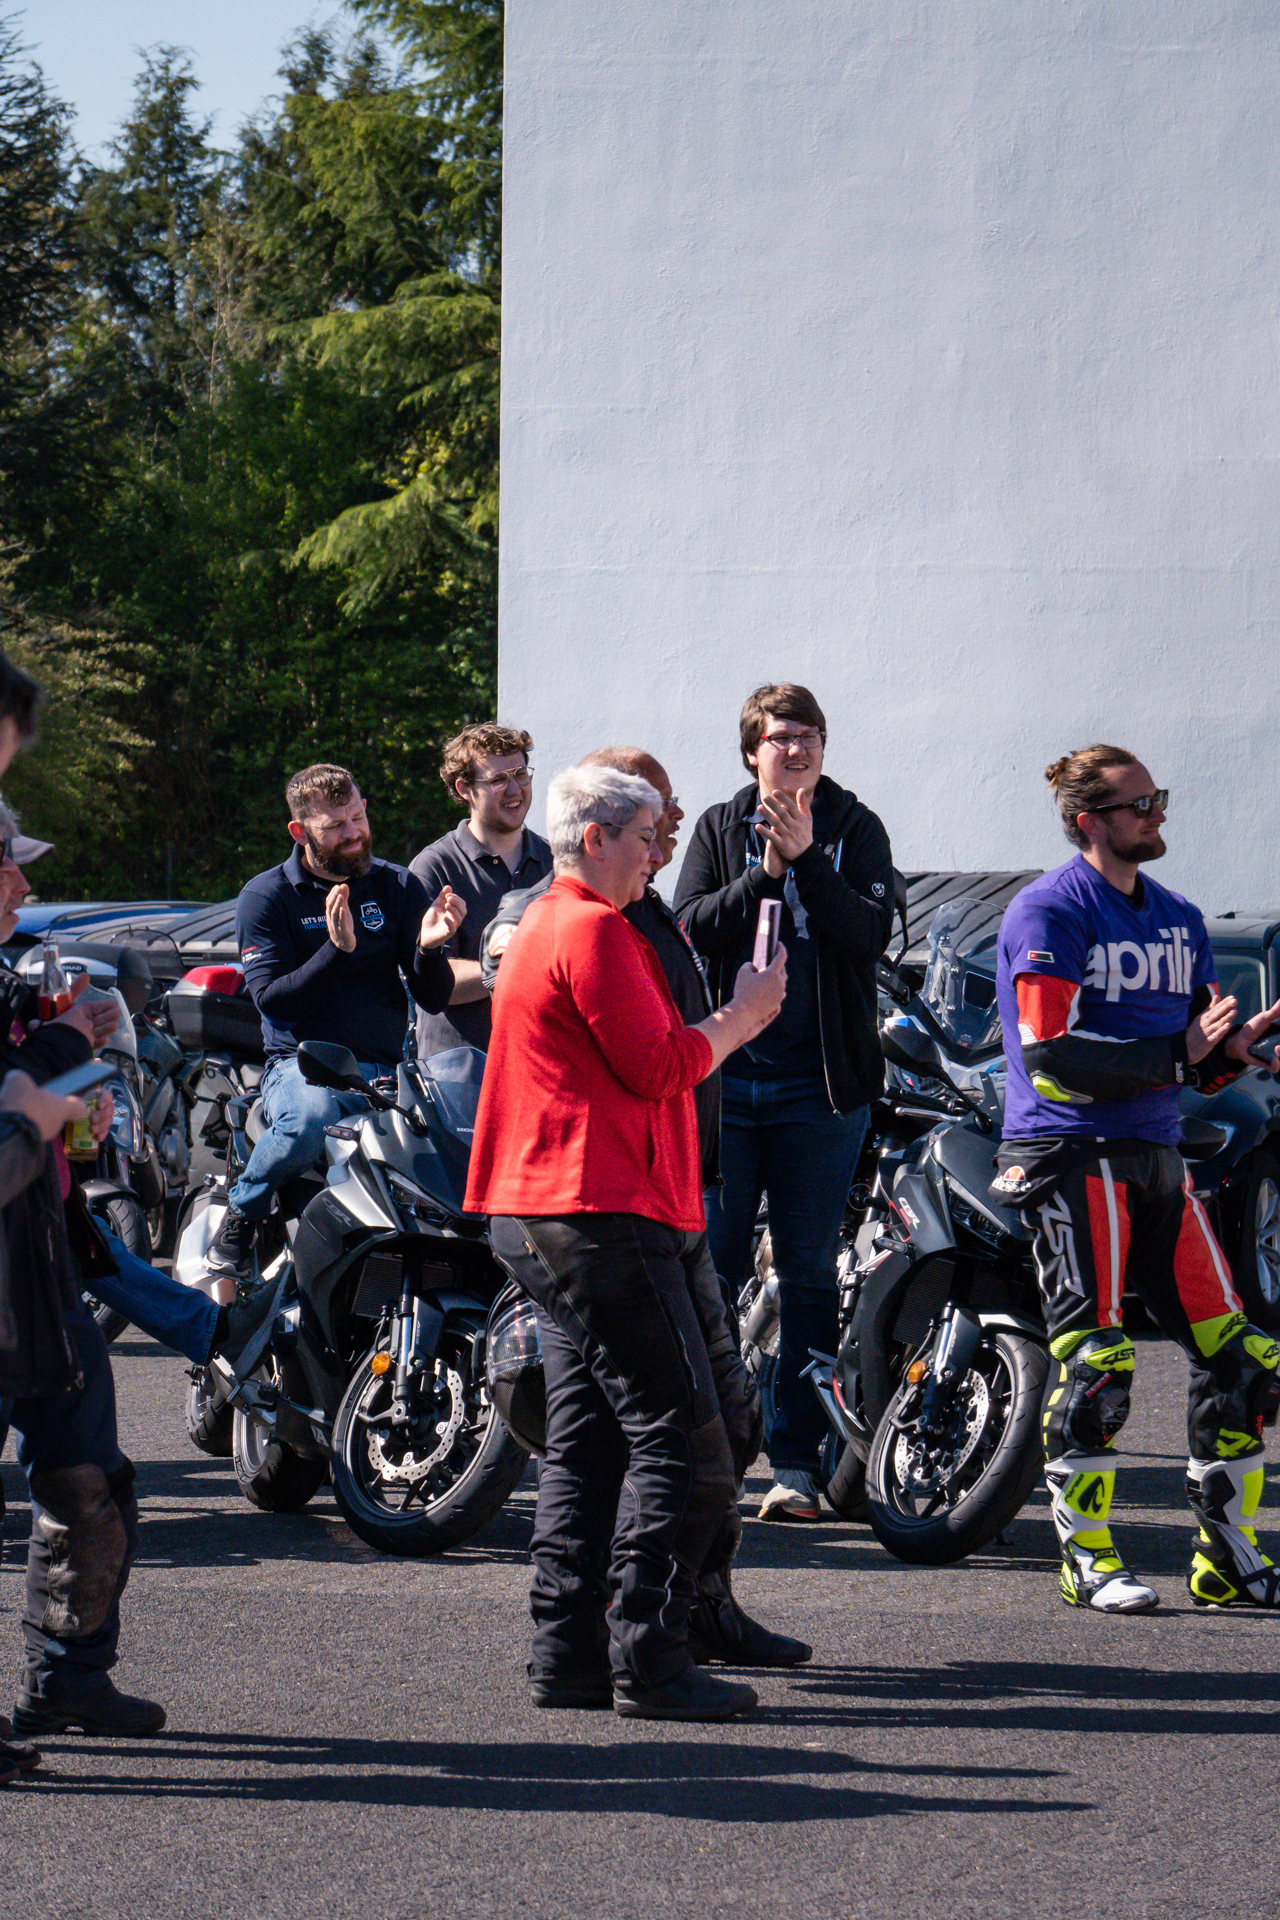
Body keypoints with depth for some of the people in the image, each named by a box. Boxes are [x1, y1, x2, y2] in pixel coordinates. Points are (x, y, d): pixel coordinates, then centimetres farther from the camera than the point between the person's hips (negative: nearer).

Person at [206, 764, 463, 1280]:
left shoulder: (397, 887, 12)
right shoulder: (265, 897, 3)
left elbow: (434, 999, 9)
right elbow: (271, 997, -7)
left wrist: (429, 947, -13)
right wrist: (337, 950, -20)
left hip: (388, 1068, 3)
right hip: (303, 1064, -3)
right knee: (308, 1119, -38)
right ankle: (239, 1217, -13)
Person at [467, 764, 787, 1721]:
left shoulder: (541, 925, 23)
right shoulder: (594, 930, -12)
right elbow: (657, 1069, -15)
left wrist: (732, 1021, 17)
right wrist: (741, 1014, -2)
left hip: (542, 1213, 11)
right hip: (602, 1213, -11)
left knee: (587, 1439, 12)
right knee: (680, 1438, -10)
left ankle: (567, 1653, 12)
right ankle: (649, 1660, -11)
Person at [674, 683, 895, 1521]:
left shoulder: (855, 829, 5)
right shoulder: (719, 829, 10)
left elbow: (873, 932, -9)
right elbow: (689, 926, -2)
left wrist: (806, 861, -18)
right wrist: (762, 874, -14)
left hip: (820, 1085, -1)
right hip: (723, 1075, 1)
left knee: (809, 1271, 2)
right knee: (711, 1263, 0)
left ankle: (797, 1458, 6)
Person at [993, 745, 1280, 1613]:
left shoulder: (1179, 920, 18)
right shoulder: (1049, 913, -6)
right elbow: (1052, 1056, -15)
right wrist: (1176, 1057, -20)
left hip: (1157, 1155, 8)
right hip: (1069, 1151, -8)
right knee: (1094, 1360, -11)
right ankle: (1087, 1558, 0)